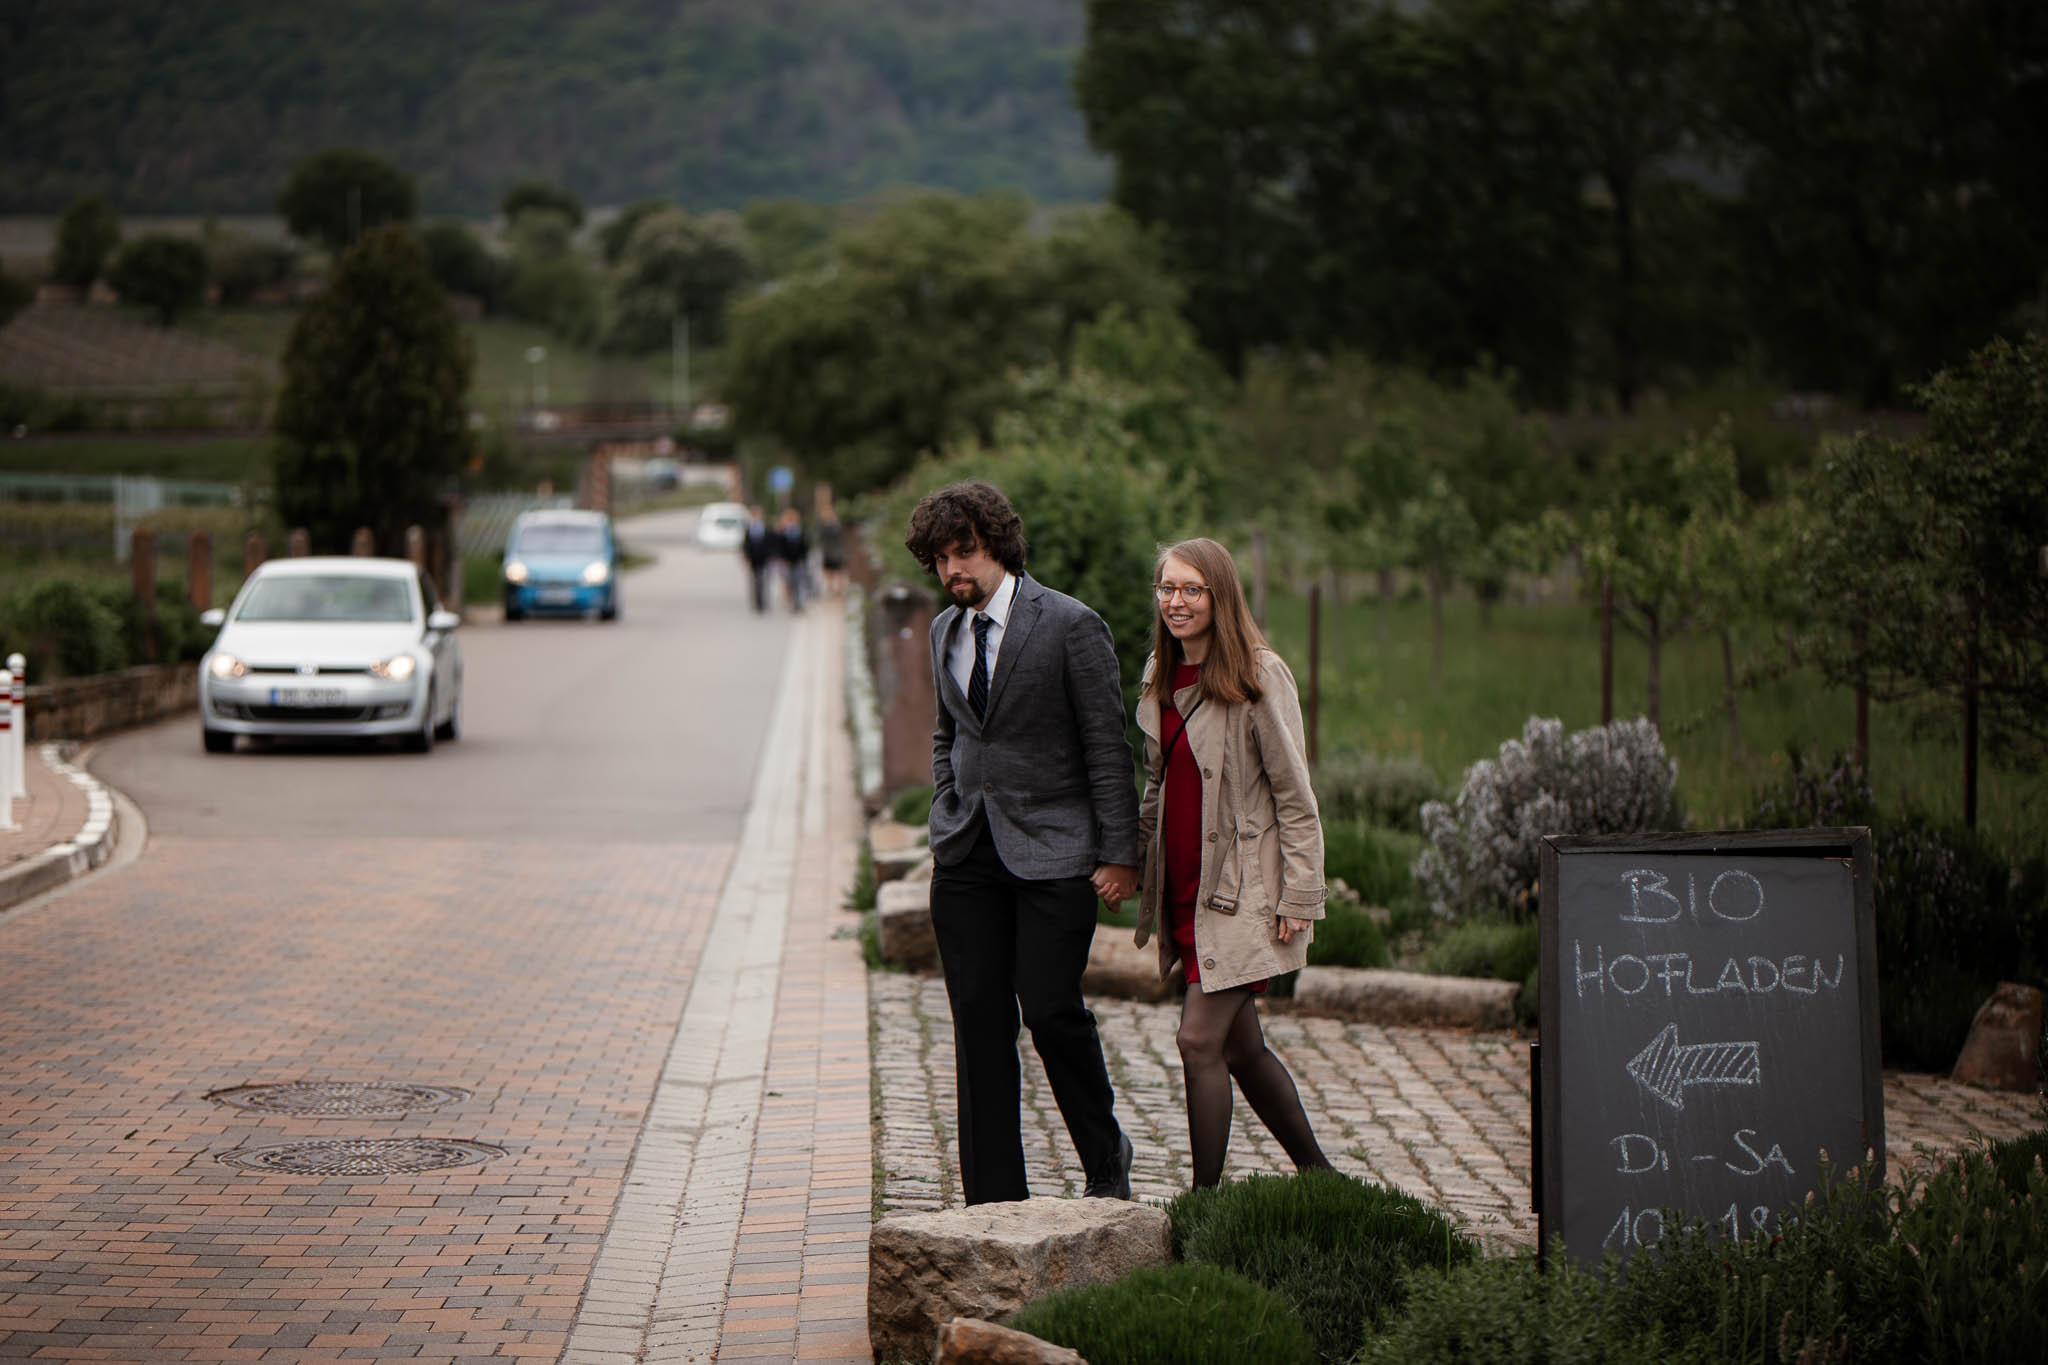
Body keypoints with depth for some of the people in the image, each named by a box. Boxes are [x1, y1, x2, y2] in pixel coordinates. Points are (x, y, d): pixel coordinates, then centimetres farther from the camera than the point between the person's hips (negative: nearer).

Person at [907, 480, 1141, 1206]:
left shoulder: (1071, 626, -7)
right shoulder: (945, 632, 11)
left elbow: (1107, 746, -6)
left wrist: (1119, 854, -8)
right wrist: (944, 828, 12)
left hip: (1051, 851, -5)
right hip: (967, 859, 5)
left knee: (1049, 1009, -10)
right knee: (979, 1022, 3)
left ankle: (1105, 1157, 16)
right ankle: (994, 1199, 9)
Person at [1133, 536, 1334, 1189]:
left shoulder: (1260, 677, -10)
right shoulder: (1159, 677, 10)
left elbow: (1294, 796, -10)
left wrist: (1298, 896, -13)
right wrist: (1136, 864, 14)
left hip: (1241, 889, -7)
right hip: (1182, 887, 7)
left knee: (1200, 1039, -13)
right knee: (1241, 1048, 11)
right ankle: (1318, 1177, 25)